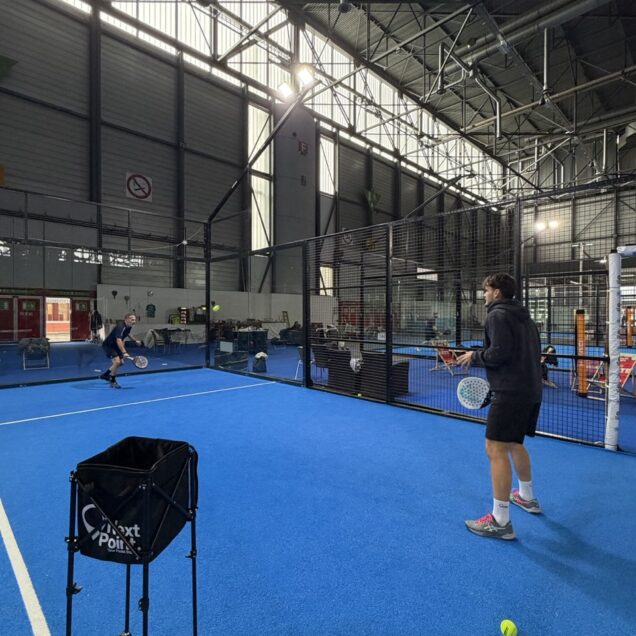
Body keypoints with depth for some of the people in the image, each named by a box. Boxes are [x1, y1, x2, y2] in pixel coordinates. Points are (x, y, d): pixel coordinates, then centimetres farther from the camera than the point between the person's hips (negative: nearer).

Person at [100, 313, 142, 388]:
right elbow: (118, 341, -45)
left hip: (115, 345, 10)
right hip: (108, 345, -10)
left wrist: (135, 341, 27)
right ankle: (113, 381, -4)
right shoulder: (120, 327, -32)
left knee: (121, 362, 15)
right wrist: (124, 352, -56)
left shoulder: (129, 326, -3)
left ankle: (105, 375, 34)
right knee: (117, 361, -23)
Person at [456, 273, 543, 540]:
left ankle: (500, 521, -1)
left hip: (511, 394, -10)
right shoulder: (524, 317, 17)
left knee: (496, 450, -6)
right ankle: (527, 497, 41)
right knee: (514, 443, 25)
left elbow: (499, 353, -22)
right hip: (531, 392, 10)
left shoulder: (498, 315, -10)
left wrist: (474, 356, -4)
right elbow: (532, 354, 18)